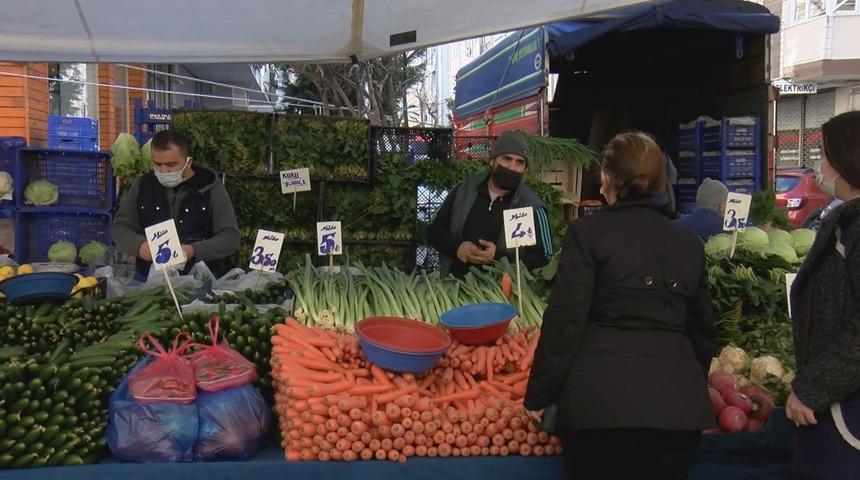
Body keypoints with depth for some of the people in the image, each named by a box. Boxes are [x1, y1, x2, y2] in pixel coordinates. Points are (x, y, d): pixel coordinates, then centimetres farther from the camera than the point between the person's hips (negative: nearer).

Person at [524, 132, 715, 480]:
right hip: (677, 403, 4)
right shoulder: (689, 243, 11)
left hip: (600, 400, -4)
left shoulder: (588, 232, -3)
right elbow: (702, 330, 18)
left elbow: (564, 321, -8)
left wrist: (539, 395, -1)